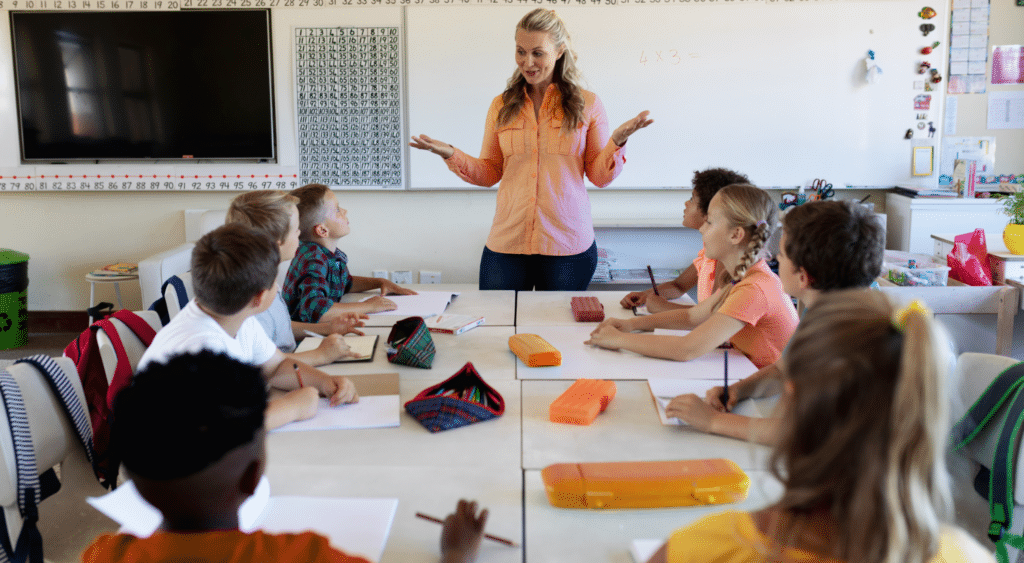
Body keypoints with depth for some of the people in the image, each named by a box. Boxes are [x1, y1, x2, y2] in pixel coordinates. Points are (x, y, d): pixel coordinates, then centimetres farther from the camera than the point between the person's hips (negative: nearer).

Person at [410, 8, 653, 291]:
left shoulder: (587, 105, 3)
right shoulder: (501, 106, 9)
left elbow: (600, 176, 3)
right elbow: (490, 173, 11)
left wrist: (617, 140, -14)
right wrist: (450, 154, -3)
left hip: (568, 246, -1)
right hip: (506, 244, 2)